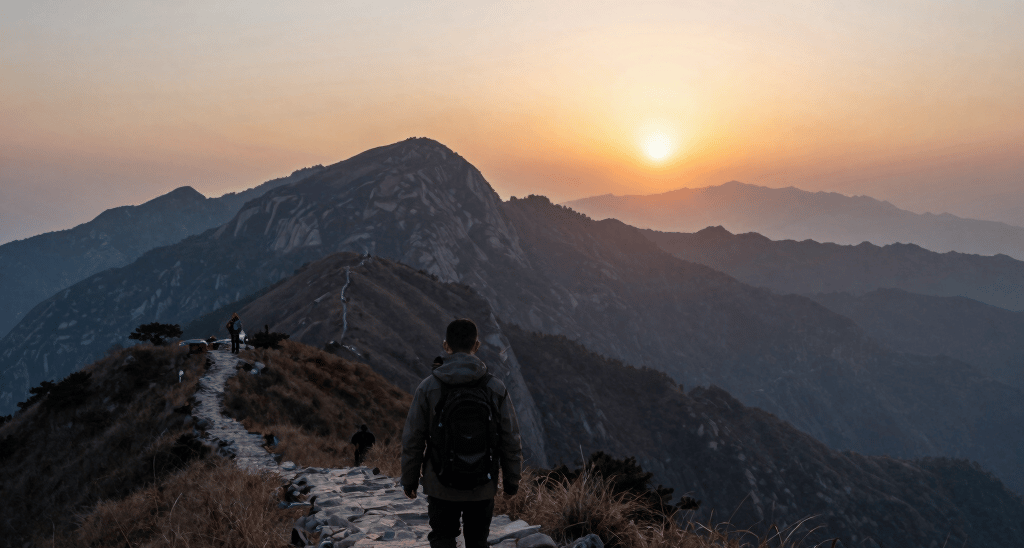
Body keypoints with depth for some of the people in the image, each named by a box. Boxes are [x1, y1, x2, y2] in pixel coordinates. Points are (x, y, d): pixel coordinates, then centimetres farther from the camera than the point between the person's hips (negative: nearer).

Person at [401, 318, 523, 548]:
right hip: (483, 486, 1)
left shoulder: (429, 387, -11)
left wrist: (409, 479, 8)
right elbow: (511, 440, -3)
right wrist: (512, 479, 11)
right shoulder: (496, 388, -8)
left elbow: (412, 440, -6)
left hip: (441, 486, -1)